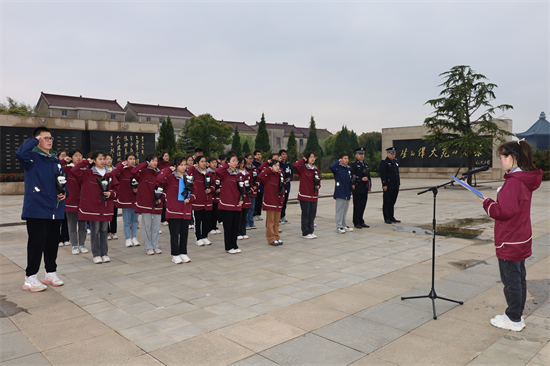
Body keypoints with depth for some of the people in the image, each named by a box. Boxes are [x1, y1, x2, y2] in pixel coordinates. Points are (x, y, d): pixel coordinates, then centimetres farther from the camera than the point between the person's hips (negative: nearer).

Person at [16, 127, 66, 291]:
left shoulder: (55, 159, 14)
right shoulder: (32, 156, -6)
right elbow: (20, 153, -30)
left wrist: (64, 192, 3)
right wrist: (34, 140, -17)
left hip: (55, 208, 7)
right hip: (37, 208, -7)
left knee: (53, 242, 14)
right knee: (37, 242, -3)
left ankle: (51, 273, 27)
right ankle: (30, 278, 9)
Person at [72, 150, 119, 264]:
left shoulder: (109, 174, 9)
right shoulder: (87, 173, 0)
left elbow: (116, 188, 12)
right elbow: (74, 170, -14)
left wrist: (111, 193, -8)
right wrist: (86, 162, -6)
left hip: (106, 207, 3)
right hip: (92, 206, -3)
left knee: (104, 231, 9)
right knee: (95, 231, 2)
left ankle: (104, 254, 17)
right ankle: (96, 255, 11)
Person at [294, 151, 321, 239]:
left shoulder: (316, 169, 11)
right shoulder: (303, 168, -6)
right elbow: (295, 166, -27)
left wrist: (318, 185, -1)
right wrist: (303, 159, -11)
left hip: (314, 195, 5)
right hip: (304, 195, -5)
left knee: (312, 215, 11)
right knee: (305, 214, 1)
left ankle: (311, 231, 22)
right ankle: (305, 233, 10)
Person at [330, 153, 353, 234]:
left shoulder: (349, 168, 12)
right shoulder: (338, 167, -7)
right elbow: (331, 167, -29)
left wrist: (350, 190, 18)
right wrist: (338, 161, -15)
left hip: (347, 193, 7)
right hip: (340, 193, -6)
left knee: (345, 210, 14)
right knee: (340, 210, -2)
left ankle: (344, 225, 25)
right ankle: (339, 227, 5)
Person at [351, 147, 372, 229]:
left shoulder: (366, 164, 17)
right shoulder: (353, 164, -4)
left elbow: (368, 175, 20)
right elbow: (352, 176, -11)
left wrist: (369, 186, 13)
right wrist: (361, 179, -16)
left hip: (365, 188, 6)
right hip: (357, 189, -6)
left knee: (363, 205, 9)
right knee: (357, 206, -1)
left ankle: (361, 221, 18)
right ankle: (356, 223, 6)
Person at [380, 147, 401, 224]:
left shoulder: (395, 161, 15)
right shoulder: (384, 162, -7)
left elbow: (397, 173, 20)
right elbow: (382, 174, -13)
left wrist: (398, 183, 15)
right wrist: (384, 185, -18)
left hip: (395, 186, 7)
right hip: (388, 187, -7)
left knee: (392, 202, 12)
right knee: (386, 203, 0)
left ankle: (391, 217, 20)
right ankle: (387, 219, 5)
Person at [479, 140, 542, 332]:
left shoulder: (513, 181, -23)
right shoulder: (526, 179, 8)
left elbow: (504, 211, -26)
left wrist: (487, 203, -11)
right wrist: (492, 203, 5)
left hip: (510, 242, -10)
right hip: (521, 238, 10)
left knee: (511, 280, 3)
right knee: (519, 278, 18)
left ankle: (514, 320, 16)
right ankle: (517, 315, 31)